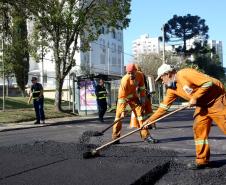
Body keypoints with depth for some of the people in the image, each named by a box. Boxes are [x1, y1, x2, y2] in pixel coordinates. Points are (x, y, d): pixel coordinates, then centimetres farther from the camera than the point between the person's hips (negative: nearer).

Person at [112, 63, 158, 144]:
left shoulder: (140, 75, -19)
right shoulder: (124, 80, -33)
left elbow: (141, 86, 2)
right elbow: (122, 96, -29)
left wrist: (142, 97, 0)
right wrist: (123, 111, -29)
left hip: (133, 96, 4)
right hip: (123, 97, -4)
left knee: (140, 113, -4)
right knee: (119, 115, -9)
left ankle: (145, 135, -1)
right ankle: (115, 137, 1)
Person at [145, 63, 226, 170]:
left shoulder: (185, 73, -22)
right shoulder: (172, 89, 4)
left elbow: (209, 82, -26)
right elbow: (164, 106, 9)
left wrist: (195, 97, -21)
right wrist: (150, 120, 7)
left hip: (216, 100, -8)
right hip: (202, 104, 8)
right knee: (198, 129, 2)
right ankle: (202, 160, 9)